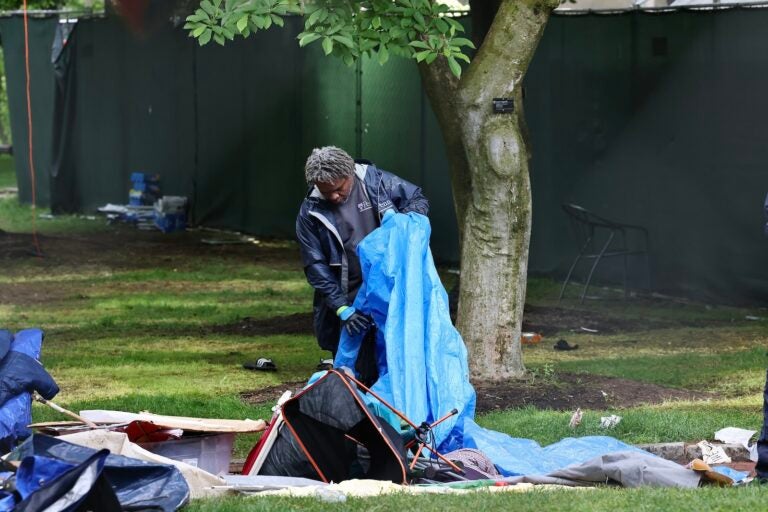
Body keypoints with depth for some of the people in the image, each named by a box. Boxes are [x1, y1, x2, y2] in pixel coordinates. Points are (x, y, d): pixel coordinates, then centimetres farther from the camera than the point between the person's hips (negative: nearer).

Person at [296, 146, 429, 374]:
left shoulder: (375, 180, -6)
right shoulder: (310, 213, -7)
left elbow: (418, 200, 8)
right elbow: (316, 267, -7)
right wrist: (342, 308, -17)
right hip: (348, 296, -1)